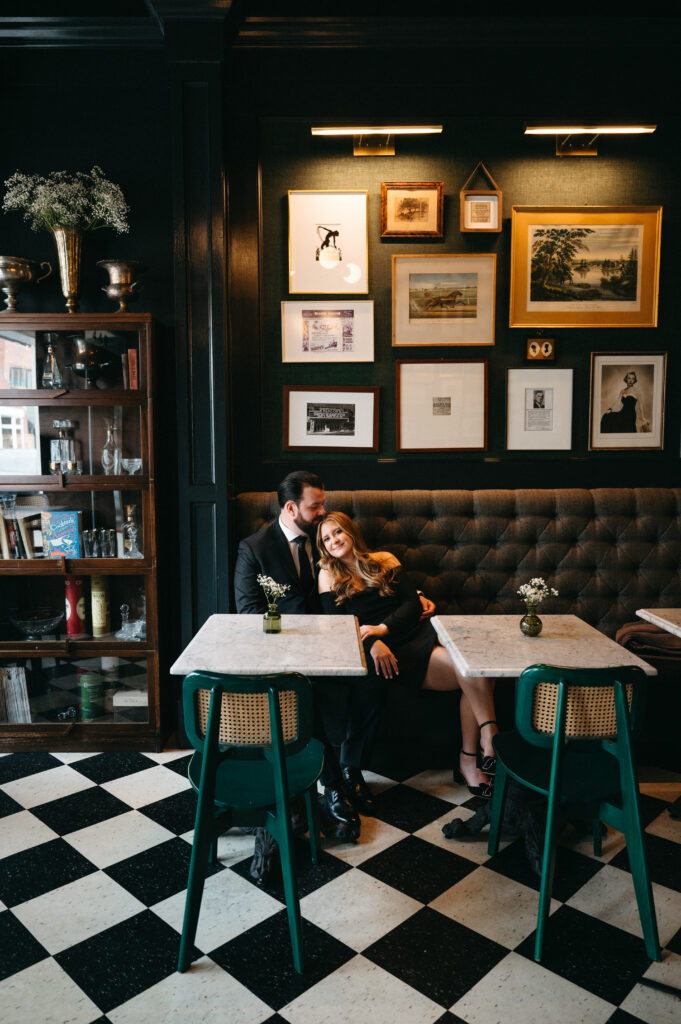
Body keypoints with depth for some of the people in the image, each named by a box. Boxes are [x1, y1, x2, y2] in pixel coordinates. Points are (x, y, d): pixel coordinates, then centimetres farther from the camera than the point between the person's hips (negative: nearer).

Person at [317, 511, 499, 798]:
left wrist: (383, 628, -11)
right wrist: (373, 644, -19)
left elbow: (412, 602, 8)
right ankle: (491, 740, -13)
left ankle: (468, 760, -20)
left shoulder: (384, 560, 17)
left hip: (419, 632, 4)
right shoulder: (329, 576, 10)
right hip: (390, 652, -4)